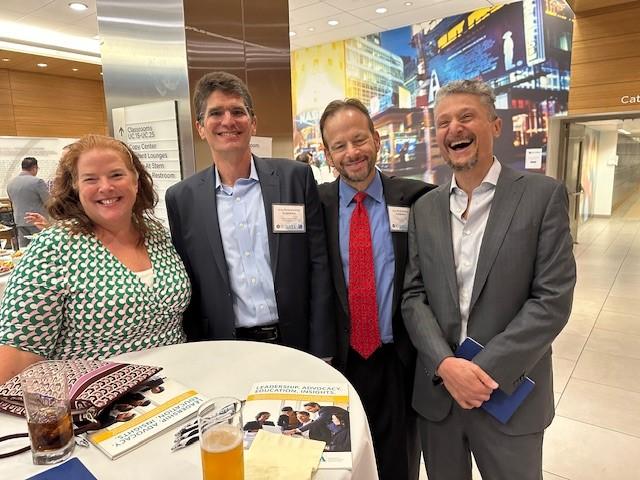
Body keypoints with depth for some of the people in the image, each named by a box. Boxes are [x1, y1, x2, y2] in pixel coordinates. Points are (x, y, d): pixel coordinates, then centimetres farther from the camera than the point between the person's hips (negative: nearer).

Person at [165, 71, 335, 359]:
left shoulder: (296, 178, -4)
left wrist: (321, 351, -6)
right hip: (224, 354, 1)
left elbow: (318, 266, -4)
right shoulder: (182, 198, -1)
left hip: (295, 345, 0)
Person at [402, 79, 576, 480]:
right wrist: (445, 364, -14)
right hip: (438, 388, 3)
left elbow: (553, 299, -11)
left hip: (510, 394, -3)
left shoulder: (543, 195, -6)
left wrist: (485, 370, -16)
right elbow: (414, 295, 0)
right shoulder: (425, 208, 4)